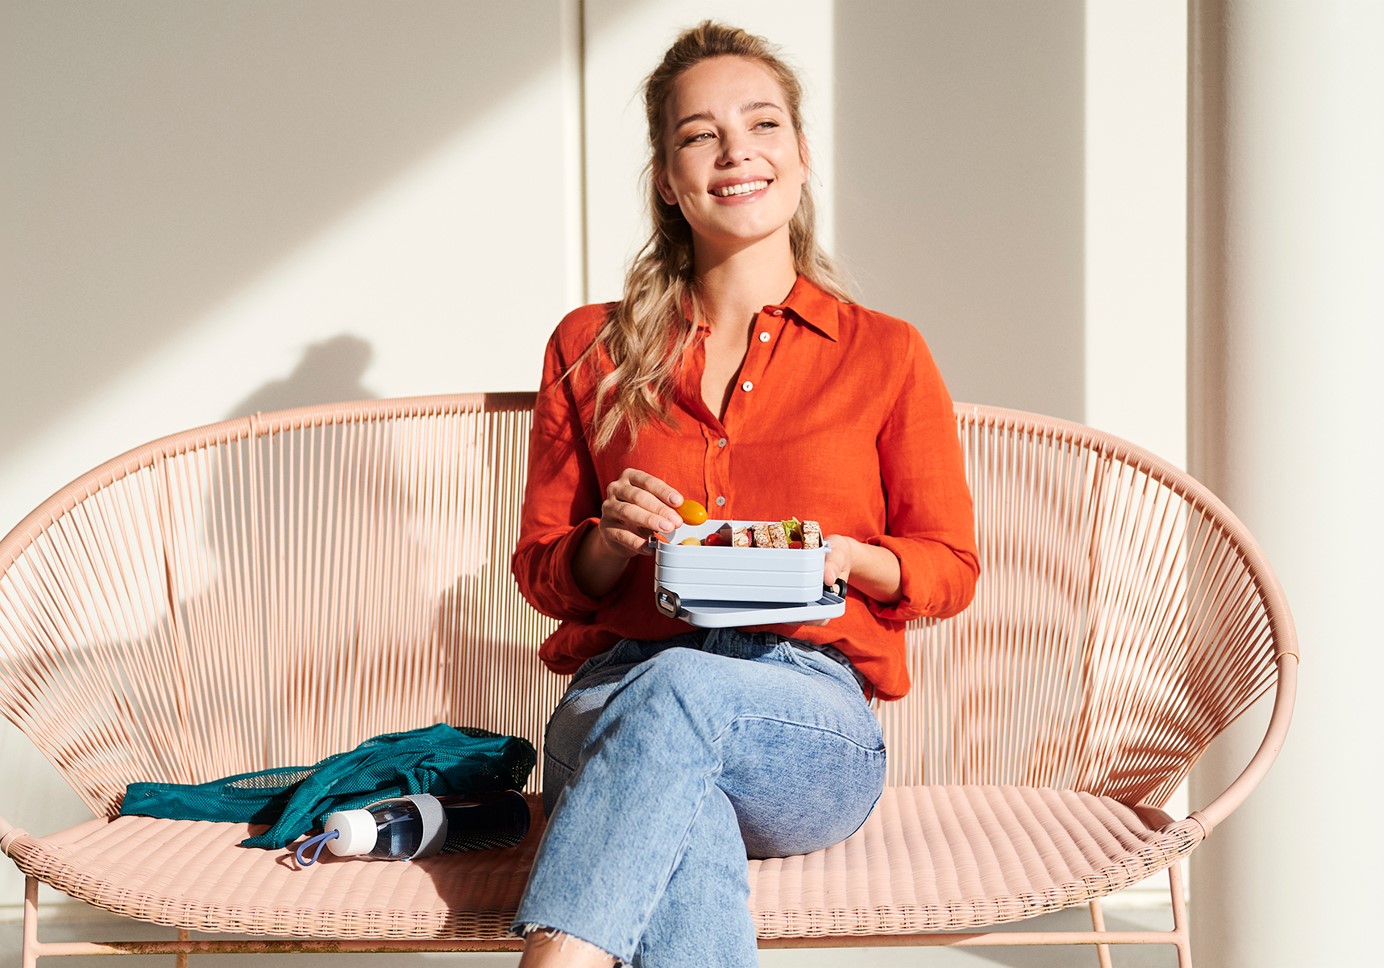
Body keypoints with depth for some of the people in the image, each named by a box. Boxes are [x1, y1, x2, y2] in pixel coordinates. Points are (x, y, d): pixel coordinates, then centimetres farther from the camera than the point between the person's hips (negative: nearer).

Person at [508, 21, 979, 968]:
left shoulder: (887, 355, 12)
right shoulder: (590, 349, 16)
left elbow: (950, 566, 15)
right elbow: (542, 571, 19)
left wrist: (840, 556, -7)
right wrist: (610, 541, -5)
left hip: (813, 722, -1)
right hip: (616, 701, 1)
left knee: (679, 689, -39)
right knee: (688, 833, -39)